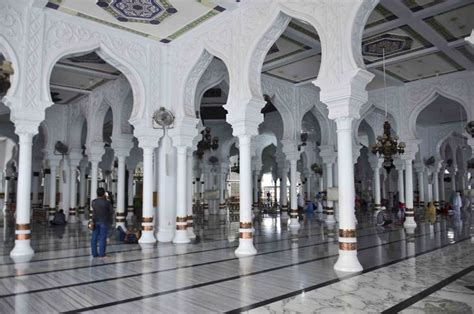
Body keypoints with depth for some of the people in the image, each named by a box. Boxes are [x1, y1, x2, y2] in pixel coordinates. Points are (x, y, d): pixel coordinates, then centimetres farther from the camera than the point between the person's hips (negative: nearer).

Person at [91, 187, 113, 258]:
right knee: (102, 238, -1)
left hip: (95, 221, 4)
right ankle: (101, 254, 1)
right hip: (104, 222, -4)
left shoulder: (93, 202, 0)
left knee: (94, 237, 8)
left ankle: (94, 253, 10)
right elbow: (111, 212, -1)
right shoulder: (107, 202, -11)